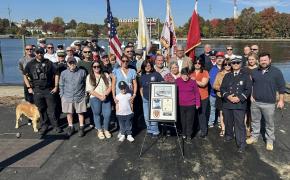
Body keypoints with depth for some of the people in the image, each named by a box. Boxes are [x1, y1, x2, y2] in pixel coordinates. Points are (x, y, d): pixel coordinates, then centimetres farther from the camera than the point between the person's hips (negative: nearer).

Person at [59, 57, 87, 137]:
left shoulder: (82, 72, -2)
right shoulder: (64, 73, 2)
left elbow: (85, 84, 5)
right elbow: (61, 85, 9)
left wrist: (85, 94, 3)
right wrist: (62, 95, 5)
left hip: (80, 97, -1)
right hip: (67, 97, 2)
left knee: (80, 113, 6)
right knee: (69, 113, 12)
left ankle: (81, 128, 21)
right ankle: (70, 127, 29)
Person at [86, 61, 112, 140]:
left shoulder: (106, 75, 8)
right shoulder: (89, 77, 1)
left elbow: (110, 87, 4)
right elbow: (90, 90, -6)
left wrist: (105, 95, -12)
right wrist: (100, 97, -13)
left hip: (106, 98, 1)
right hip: (95, 98, -1)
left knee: (107, 114, -5)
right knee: (97, 114, 9)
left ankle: (106, 130, 17)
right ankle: (99, 130, 27)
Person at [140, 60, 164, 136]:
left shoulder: (156, 74, -3)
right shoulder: (142, 76, 9)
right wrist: (142, 97, 7)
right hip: (145, 99, 4)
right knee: (146, 116, 9)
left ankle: (155, 131, 8)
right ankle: (149, 129, 25)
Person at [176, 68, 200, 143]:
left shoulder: (193, 81, -5)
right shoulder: (177, 81, -1)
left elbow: (197, 93, 1)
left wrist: (197, 103, 0)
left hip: (191, 105, -1)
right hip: (180, 105, 2)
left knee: (189, 121, 3)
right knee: (182, 120, 11)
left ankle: (189, 136, 15)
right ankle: (183, 133, 28)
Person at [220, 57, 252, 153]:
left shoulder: (245, 76, 6)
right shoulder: (227, 76, 14)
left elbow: (248, 89, -2)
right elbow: (222, 88, 7)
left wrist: (239, 98, -15)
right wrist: (228, 96, -11)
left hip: (240, 104, -3)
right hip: (227, 103, 3)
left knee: (240, 125, -5)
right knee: (228, 122, 15)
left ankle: (241, 144, 3)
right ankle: (229, 135, 39)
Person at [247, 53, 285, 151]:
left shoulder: (276, 71, -6)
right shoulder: (255, 71, 5)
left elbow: (281, 87, -4)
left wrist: (281, 100, -6)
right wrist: (250, 95, 5)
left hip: (269, 103, -3)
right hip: (255, 102, 3)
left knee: (269, 123, 8)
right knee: (255, 121, 15)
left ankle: (270, 140, 24)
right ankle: (254, 136, 31)